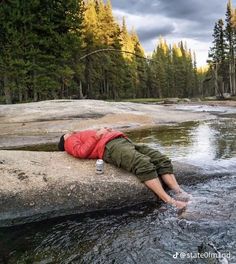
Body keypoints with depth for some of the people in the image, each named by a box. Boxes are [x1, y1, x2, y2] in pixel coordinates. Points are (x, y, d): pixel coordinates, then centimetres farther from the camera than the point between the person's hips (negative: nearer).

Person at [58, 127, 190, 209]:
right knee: (143, 164, -32)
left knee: (161, 159, -9)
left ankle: (178, 191, -20)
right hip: (109, 146, -8)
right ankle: (169, 200, -35)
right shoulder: (70, 142, 18)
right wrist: (97, 136, -2)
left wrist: (109, 131, 14)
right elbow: (81, 152, -4)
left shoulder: (82, 135, 39)